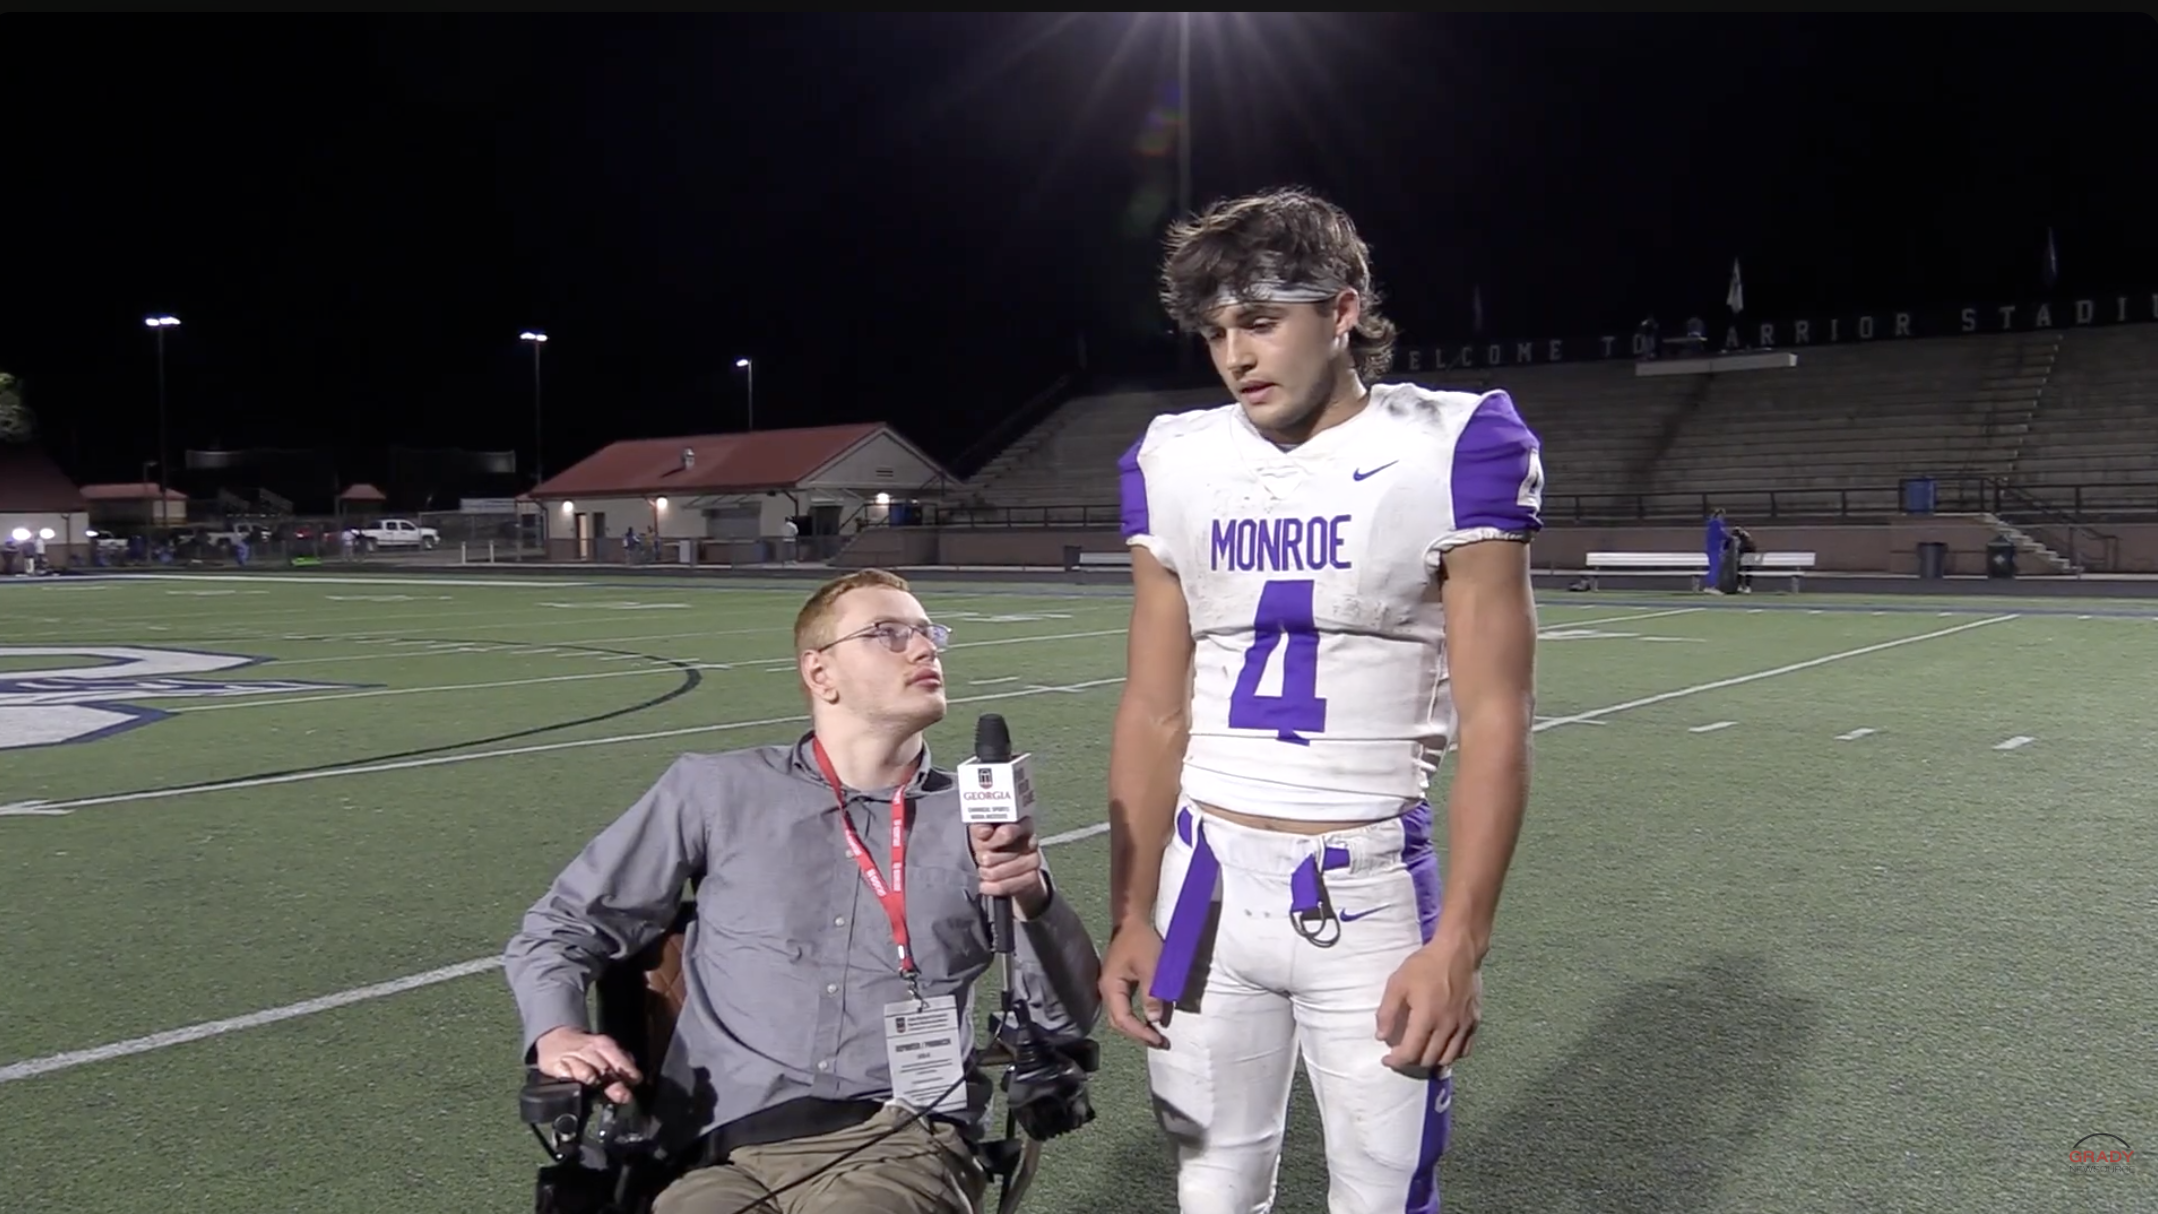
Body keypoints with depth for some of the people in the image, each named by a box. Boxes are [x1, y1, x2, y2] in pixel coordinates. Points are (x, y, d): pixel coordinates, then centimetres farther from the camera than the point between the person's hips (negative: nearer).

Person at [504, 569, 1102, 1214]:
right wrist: (556, 1032, -3)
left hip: (902, 1143, 0)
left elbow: (1070, 1017, 9)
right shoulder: (713, 791, 11)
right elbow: (559, 928, 17)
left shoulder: (979, 821, 12)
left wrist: (1033, 899, -9)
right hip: (729, 1153, 1)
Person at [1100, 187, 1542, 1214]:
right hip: (1209, 883, 3)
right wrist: (1128, 917, 5)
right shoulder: (1176, 466, 3)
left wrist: (1459, 942, -13)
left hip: (1371, 892, -3)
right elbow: (1155, 716, 6)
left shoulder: (1449, 453, -8)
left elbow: (1494, 719, -8)